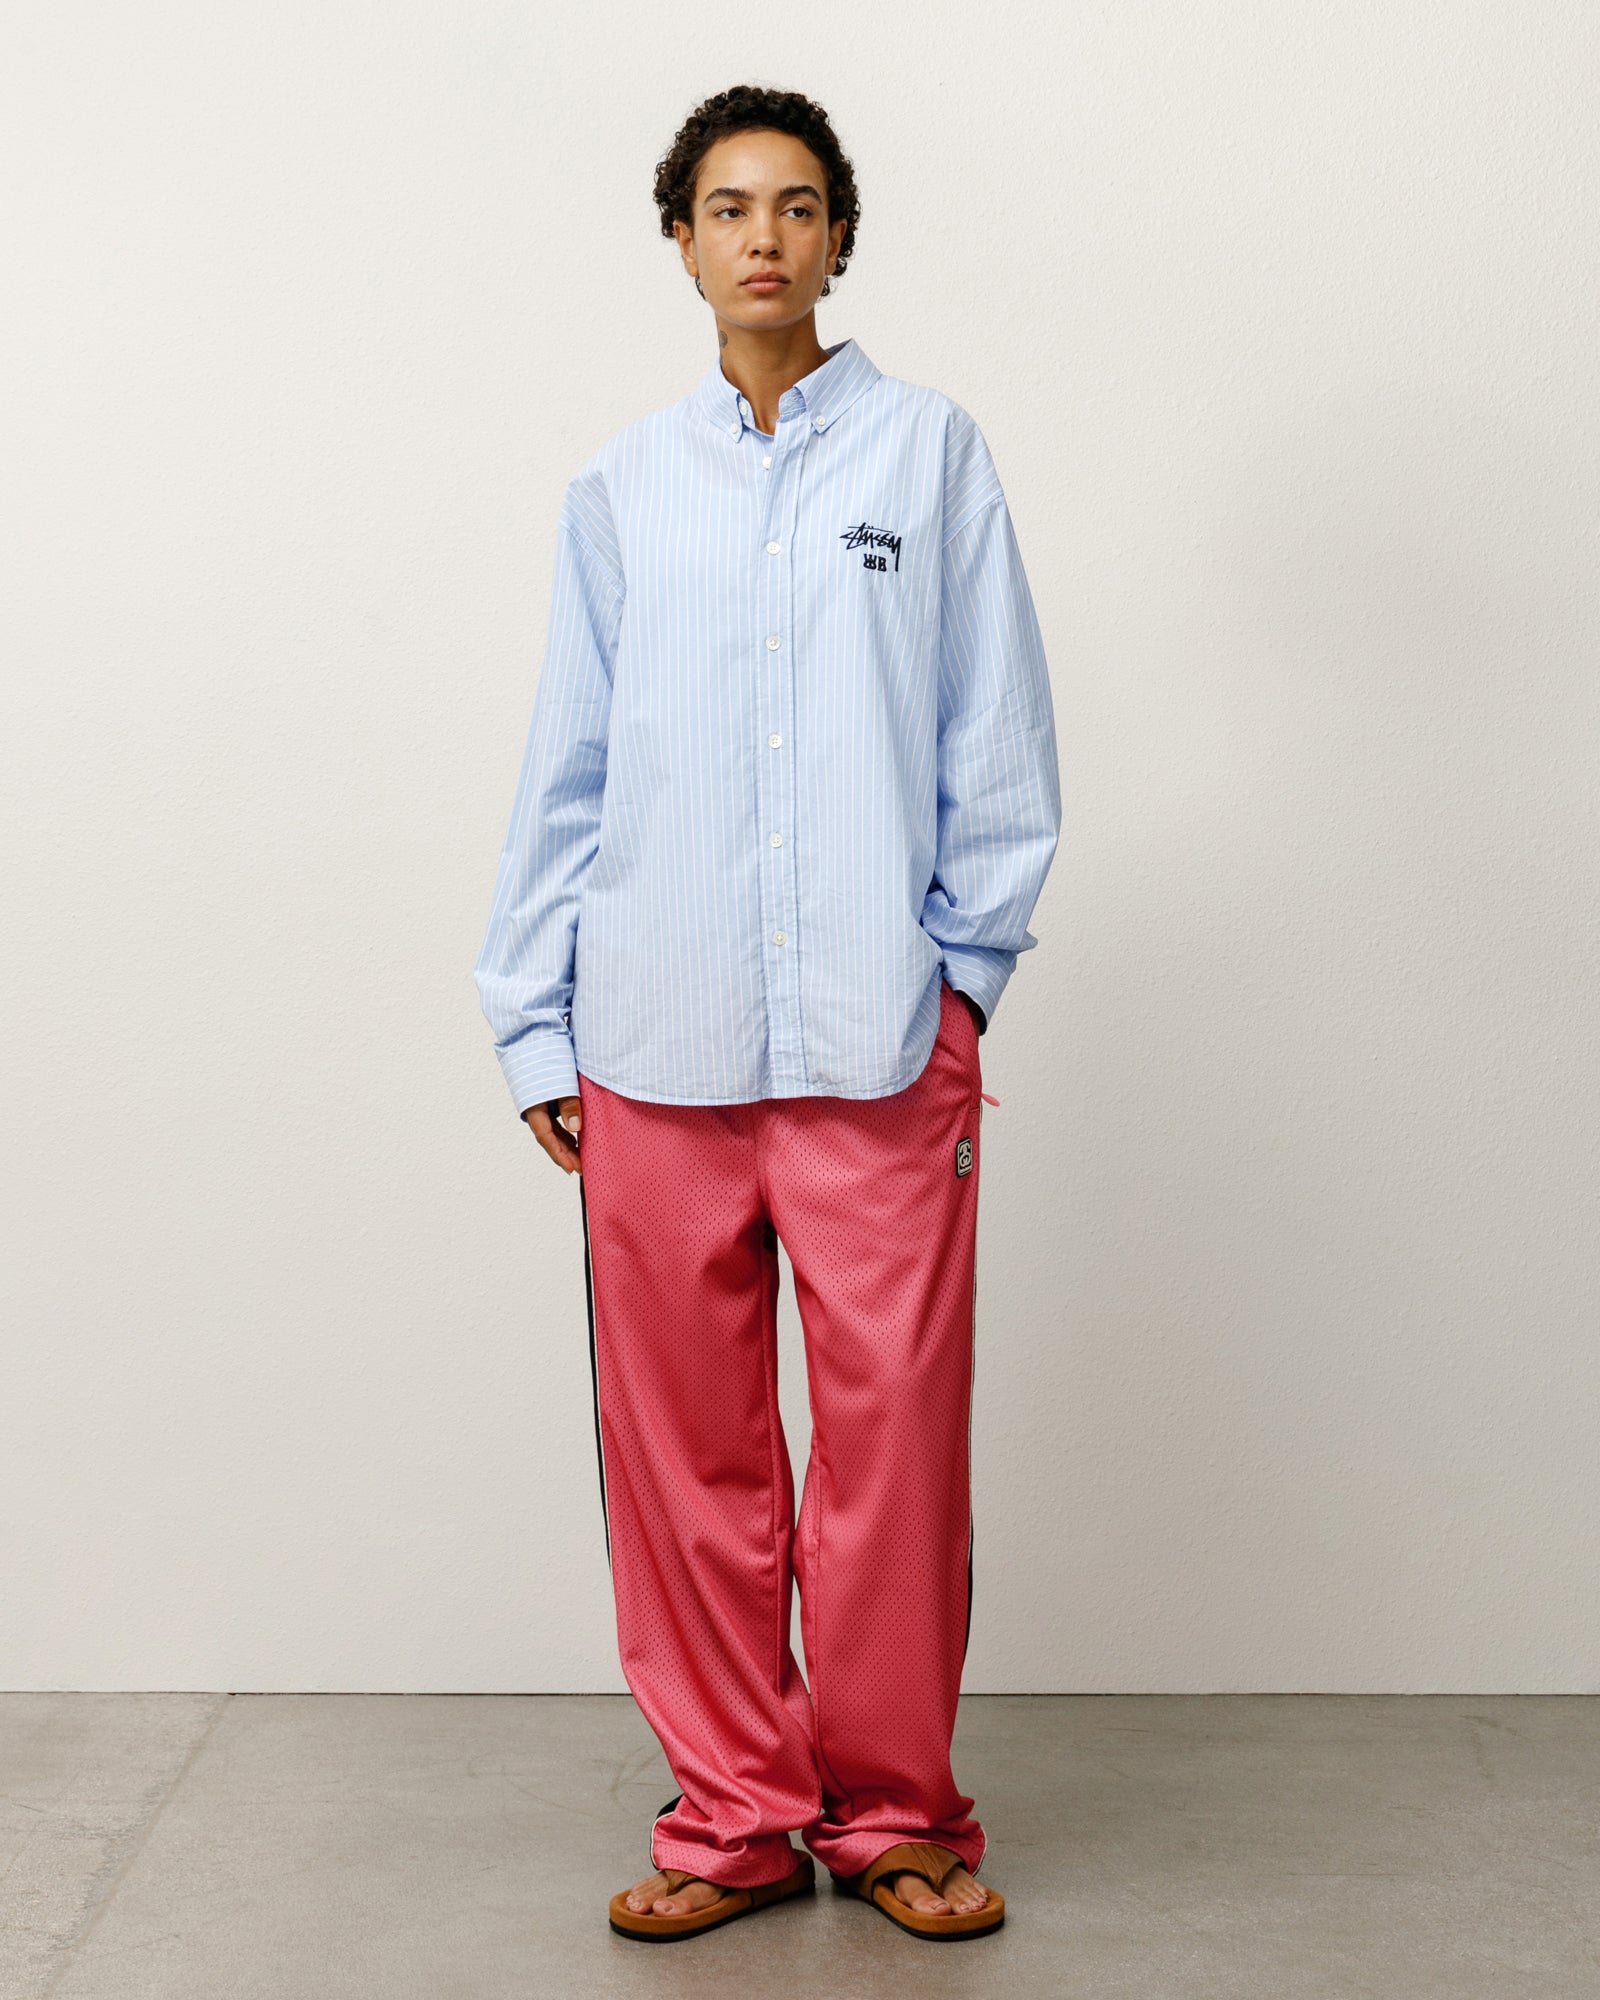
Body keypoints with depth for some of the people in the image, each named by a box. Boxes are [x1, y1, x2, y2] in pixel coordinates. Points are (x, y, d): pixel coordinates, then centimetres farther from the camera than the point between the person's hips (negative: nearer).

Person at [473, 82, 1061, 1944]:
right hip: (657, 1041, 2)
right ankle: (736, 1810, 21)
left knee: (894, 1440, 1)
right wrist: (536, 1023, 7)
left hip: (882, 1040, -2)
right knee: (684, 1446, 6)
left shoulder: (930, 449, 8)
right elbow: (565, 772, 11)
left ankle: (893, 1810, 19)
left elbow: (998, 745, 6)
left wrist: (966, 968, 0)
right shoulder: (621, 486, 12)